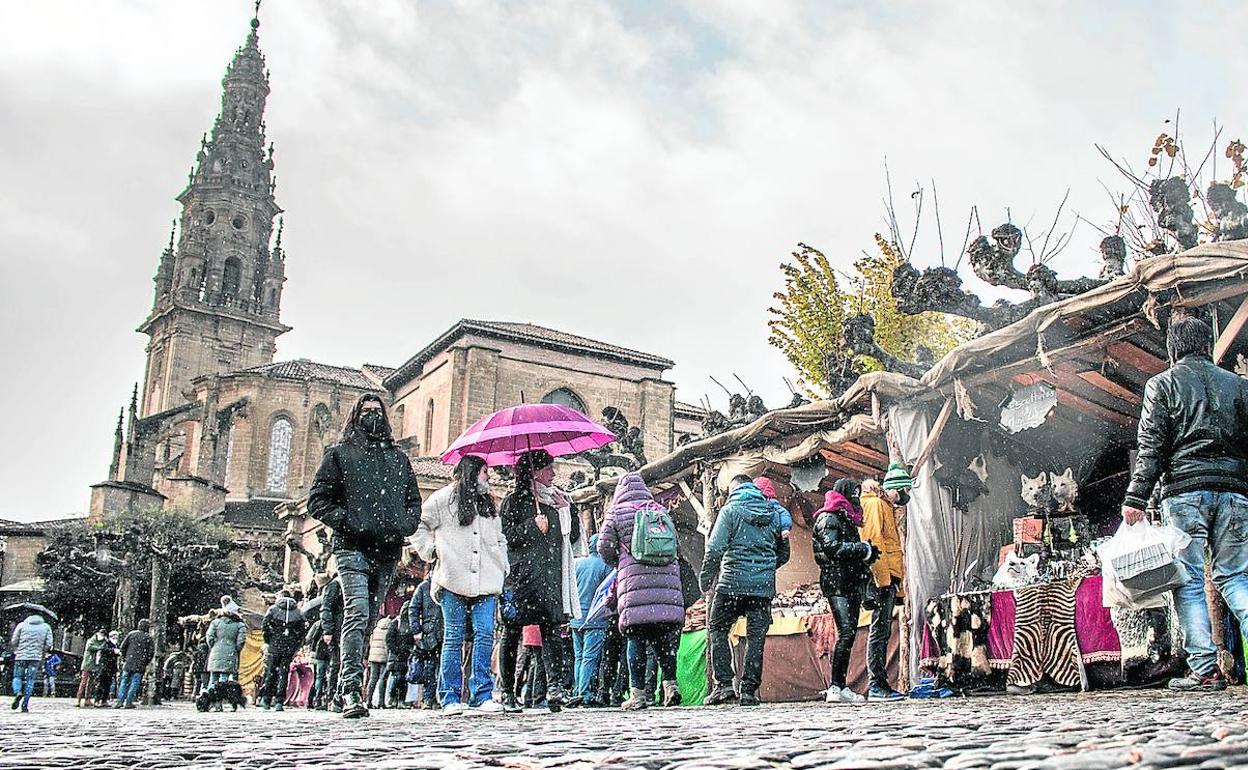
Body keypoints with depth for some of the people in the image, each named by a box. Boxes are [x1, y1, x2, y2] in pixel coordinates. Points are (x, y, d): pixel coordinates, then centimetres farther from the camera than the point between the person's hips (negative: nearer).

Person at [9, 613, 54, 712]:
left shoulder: (22, 625, 8)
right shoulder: (46, 627, 10)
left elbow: (13, 642, 3)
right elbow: (49, 644, 3)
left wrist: (16, 651, 21)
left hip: (21, 656, 0)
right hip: (36, 658, 0)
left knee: (17, 677, 12)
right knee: (30, 680, 4)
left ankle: (17, 692, -18)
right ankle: (25, 704, -1)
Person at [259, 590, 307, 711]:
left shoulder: (273, 609, 3)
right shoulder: (298, 611, 9)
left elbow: (264, 626, -6)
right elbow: (304, 629, 3)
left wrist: (268, 641, 5)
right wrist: (297, 645, 8)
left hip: (274, 645, -1)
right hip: (290, 647, 1)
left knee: (270, 671, 11)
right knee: (284, 673, 5)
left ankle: (266, 699, 12)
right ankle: (279, 702, 1)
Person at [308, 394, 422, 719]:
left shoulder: (398, 458, 21)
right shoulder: (339, 454, 10)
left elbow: (414, 500, 23)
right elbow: (317, 499, 4)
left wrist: (404, 526, 3)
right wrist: (346, 522, -10)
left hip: (388, 552, 5)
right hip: (353, 548, -4)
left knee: (368, 622, 8)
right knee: (357, 616, -18)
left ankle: (347, 685, 18)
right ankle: (351, 691, -20)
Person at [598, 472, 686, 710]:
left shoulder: (616, 513, 7)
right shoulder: (660, 510, 17)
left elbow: (604, 547, 5)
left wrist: (617, 563, 24)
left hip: (634, 583, -3)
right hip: (666, 582, 3)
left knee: (636, 640, 0)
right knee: (664, 639, 8)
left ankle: (638, 692, -1)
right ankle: (670, 683, -1)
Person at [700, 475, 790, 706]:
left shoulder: (730, 510, -2)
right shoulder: (773, 514, 13)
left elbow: (715, 548, -10)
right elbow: (784, 553, 17)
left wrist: (705, 578, 0)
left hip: (732, 584, -4)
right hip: (764, 587, 4)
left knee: (718, 630, 10)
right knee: (756, 638, 7)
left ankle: (724, 684, 2)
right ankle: (749, 690, 5)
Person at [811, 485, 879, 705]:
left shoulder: (844, 518, 25)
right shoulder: (828, 518, -5)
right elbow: (832, 547, -17)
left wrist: (867, 553, 8)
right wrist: (864, 550, -12)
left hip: (851, 584, 10)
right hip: (837, 583, -10)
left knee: (849, 633, 6)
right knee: (846, 632, -17)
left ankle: (840, 687, 9)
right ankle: (835, 687, -17)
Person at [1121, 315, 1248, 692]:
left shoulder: (1162, 384, 5)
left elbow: (1151, 446, -4)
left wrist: (1136, 498, -5)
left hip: (1184, 490, -3)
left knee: (1189, 581, -1)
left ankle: (1205, 669, -6)